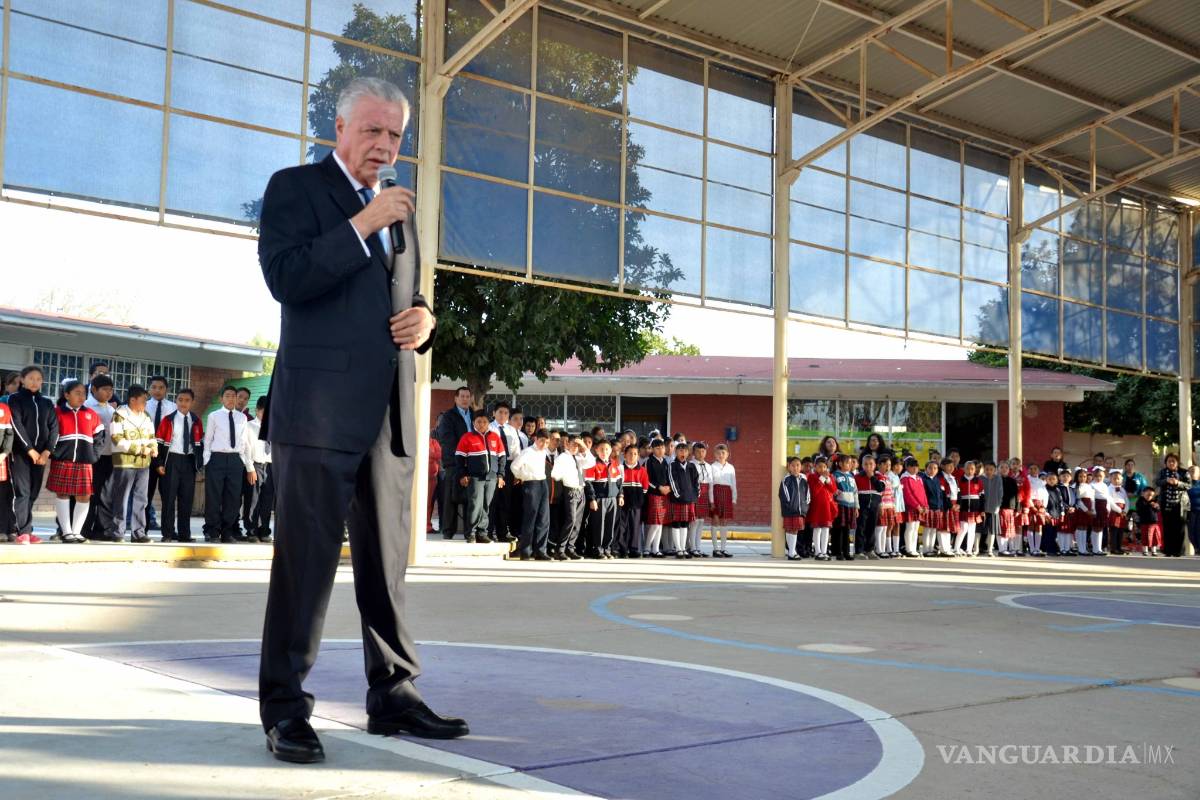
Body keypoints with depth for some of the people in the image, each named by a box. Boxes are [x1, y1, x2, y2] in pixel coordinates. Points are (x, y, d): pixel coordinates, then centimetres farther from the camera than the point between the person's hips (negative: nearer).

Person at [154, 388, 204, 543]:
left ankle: (184, 533, 12)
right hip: (172, 460, -3)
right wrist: (159, 463, -10)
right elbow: (159, 443, -4)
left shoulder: (196, 421, 8)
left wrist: (199, 463, 3)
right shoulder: (168, 420, -2)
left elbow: (200, 443, 10)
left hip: (189, 461, 3)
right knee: (169, 497, 0)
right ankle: (168, 533, 5)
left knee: (187, 498, 6)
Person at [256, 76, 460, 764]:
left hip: (391, 415, 6)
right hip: (320, 409, -6)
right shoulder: (295, 187, 3)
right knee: (306, 560, -3)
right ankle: (285, 708, 6)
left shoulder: (398, 209, 22)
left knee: (388, 564, 10)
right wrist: (363, 225, -15)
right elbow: (287, 278, -12)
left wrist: (423, 320, 6)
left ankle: (394, 696, 18)